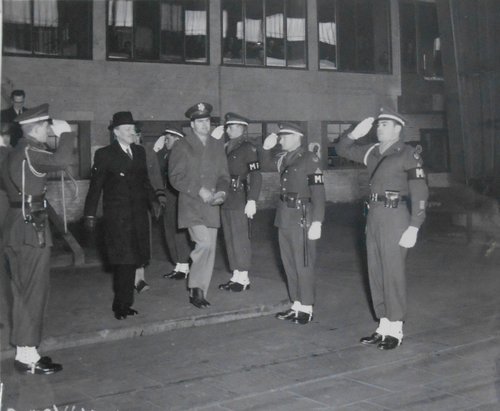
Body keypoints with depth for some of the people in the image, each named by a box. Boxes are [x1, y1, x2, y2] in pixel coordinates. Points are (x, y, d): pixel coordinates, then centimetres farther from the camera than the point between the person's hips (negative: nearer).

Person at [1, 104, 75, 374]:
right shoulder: (29, 152, -16)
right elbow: (61, 161, -34)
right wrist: (65, 134, -20)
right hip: (31, 230, -10)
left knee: (23, 294, 15)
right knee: (33, 294, -4)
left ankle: (24, 352, 22)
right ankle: (28, 357, 1)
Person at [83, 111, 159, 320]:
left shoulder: (139, 151, 11)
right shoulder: (104, 154, -4)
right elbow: (95, 186, -5)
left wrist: (152, 200, 12)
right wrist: (90, 214, -8)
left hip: (138, 214, 5)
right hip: (116, 216, -5)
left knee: (132, 260, 8)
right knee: (123, 260, -7)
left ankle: (123, 304, 18)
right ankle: (121, 304, 4)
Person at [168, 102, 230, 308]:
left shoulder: (218, 146, 13)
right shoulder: (182, 146, -1)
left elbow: (224, 175, 14)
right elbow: (175, 176, -7)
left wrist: (221, 191, -7)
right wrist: (199, 190, -16)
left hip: (211, 206, 5)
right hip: (191, 205, -5)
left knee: (210, 249, 5)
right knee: (205, 243, -20)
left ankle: (198, 293, 17)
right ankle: (196, 287, -4)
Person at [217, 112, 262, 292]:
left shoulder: (248, 148, -8)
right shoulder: (226, 148, 14)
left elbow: (256, 176, -15)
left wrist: (252, 201, -21)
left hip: (240, 201, -8)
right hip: (226, 201, 8)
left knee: (240, 240, -2)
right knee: (230, 240, 11)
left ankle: (243, 278, 8)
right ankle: (236, 276, 20)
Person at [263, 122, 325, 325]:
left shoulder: (310, 159, -11)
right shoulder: (283, 158, 11)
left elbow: (318, 192, -15)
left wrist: (317, 223, -19)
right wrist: (266, 147, 9)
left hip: (302, 217, -8)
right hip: (284, 217, 8)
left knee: (303, 265, -1)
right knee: (289, 264, 13)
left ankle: (306, 309, 9)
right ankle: (296, 305, 23)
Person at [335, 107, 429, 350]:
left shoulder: (408, 154, -9)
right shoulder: (372, 151, 10)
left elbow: (420, 192, -13)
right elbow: (342, 149, 21)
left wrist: (413, 228, -19)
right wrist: (355, 133, 3)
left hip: (395, 217, -7)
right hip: (374, 216, 7)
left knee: (393, 273, -2)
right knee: (376, 273, 10)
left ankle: (395, 330, 9)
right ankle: (384, 327, 20)